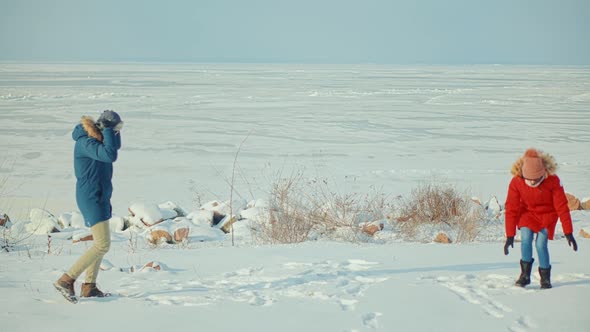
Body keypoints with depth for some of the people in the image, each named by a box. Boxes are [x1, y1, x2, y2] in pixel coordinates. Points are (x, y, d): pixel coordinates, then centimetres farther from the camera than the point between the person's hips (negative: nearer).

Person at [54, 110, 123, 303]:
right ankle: (66, 281, -11)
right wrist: (108, 130, -20)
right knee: (102, 245, -13)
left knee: (101, 243, 15)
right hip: (91, 198, -10)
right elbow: (110, 155, -31)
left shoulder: (94, 138, 10)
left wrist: (115, 131, 5)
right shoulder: (85, 142, -19)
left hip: (99, 197, 10)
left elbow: (115, 147, 23)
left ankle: (89, 287, 19)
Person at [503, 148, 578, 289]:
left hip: (547, 213, -1)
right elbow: (511, 209, -20)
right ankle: (525, 274, -8)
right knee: (526, 238, -23)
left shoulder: (553, 180, -28)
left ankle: (545, 278, 2)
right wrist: (510, 235, -20)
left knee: (541, 243, -17)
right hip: (528, 212, 1)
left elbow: (562, 207, -22)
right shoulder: (516, 182, -26)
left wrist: (568, 232, -21)